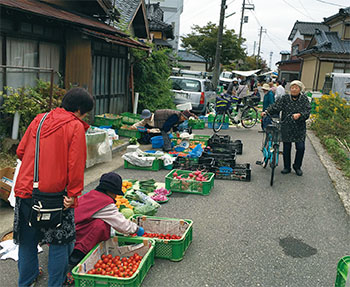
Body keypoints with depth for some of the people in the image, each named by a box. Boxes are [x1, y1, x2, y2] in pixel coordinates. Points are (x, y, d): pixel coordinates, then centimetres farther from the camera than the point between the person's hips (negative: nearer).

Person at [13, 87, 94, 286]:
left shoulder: (39, 119, 8)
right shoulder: (75, 126, -8)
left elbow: (21, 151, 11)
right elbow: (76, 164, -15)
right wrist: (73, 193, -10)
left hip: (25, 190, 6)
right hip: (54, 193, -6)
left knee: (27, 241, 20)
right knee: (60, 242, 11)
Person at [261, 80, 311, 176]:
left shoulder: (304, 99, 1)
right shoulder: (285, 98, 3)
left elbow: (307, 111, -9)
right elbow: (276, 106, -5)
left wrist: (299, 114, -28)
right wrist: (267, 111, -21)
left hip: (299, 128, -1)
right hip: (286, 127, 1)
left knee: (300, 147, -5)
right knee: (286, 148, 7)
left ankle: (297, 166, 18)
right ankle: (287, 167, 23)